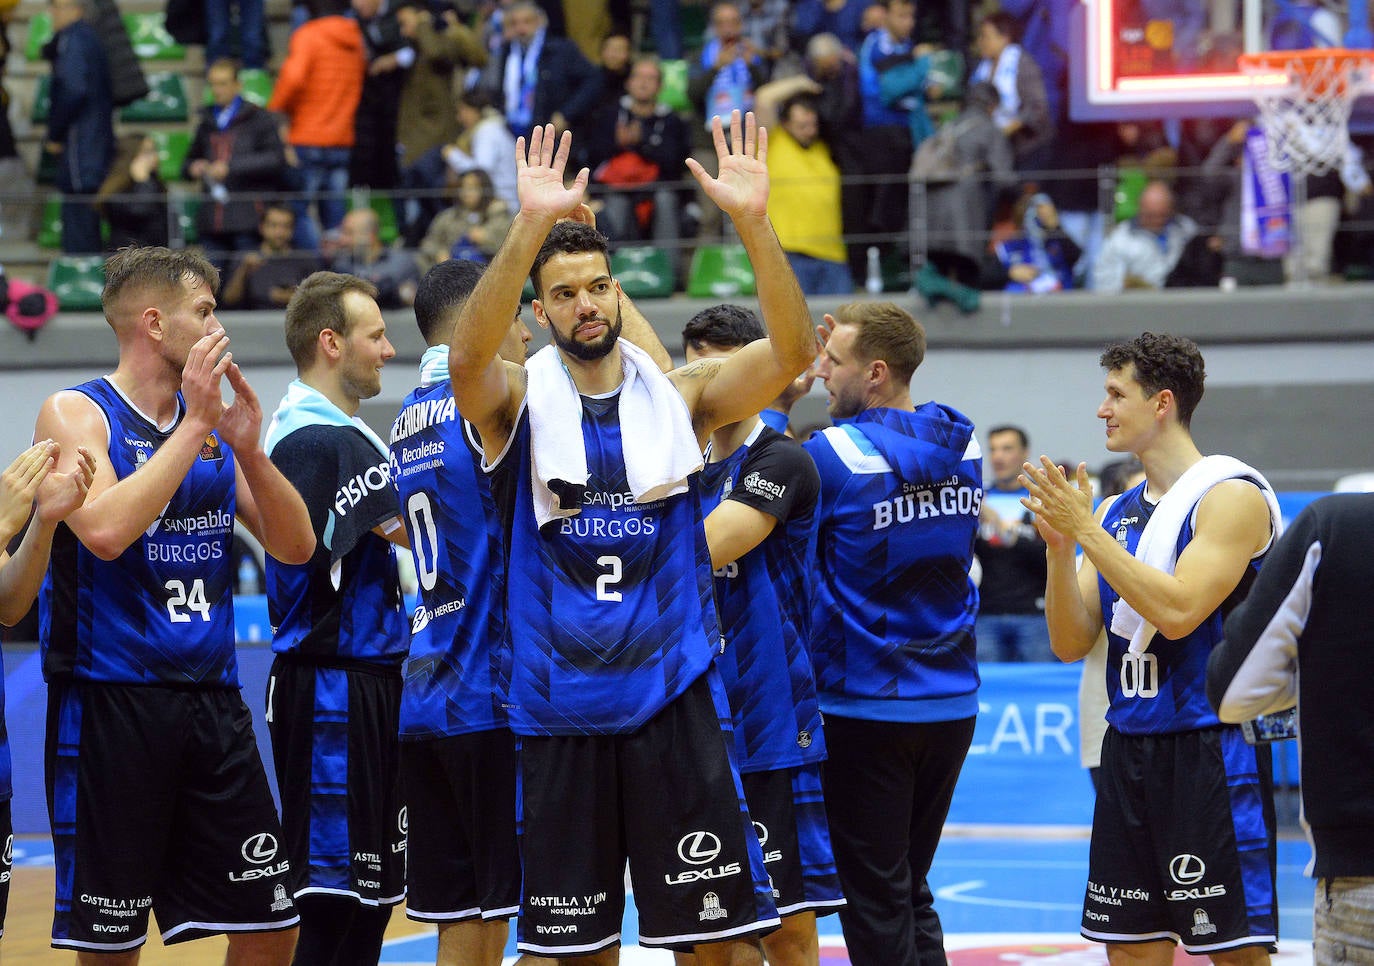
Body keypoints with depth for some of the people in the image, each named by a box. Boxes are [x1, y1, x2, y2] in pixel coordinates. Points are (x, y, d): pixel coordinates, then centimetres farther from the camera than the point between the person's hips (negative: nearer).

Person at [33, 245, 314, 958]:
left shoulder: (217, 424, 12)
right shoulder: (76, 414, -6)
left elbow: (294, 547, 8)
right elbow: (106, 531, -23)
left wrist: (246, 448, -7)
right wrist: (194, 426, -18)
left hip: (213, 704, 6)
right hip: (111, 704, -6)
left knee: (270, 925, 5)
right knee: (109, 944, -2)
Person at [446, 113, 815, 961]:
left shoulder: (680, 396, 4)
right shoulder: (518, 404, 0)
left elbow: (792, 353, -10)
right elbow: (468, 357, -23)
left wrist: (753, 223, -24)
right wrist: (531, 227, -36)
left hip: (675, 698, 0)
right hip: (561, 709, 0)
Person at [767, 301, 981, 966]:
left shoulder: (832, 455, -15)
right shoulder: (963, 448, 3)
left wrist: (780, 404, 4)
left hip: (866, 706, -6)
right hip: (951, 704, 6)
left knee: (875, 901, 0)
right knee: (912, 893, 15)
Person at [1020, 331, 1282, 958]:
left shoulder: (1231, 496, -8)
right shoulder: (1115, 512, 14)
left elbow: (1178, 612, -21)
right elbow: (1071, 643, 10)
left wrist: (1087, 532, -17)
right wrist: (1060, 547, -5)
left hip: (1211, 750, -8)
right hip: (1129, 750, 8)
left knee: (1236, 947, -6)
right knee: (1132, 946, 8)